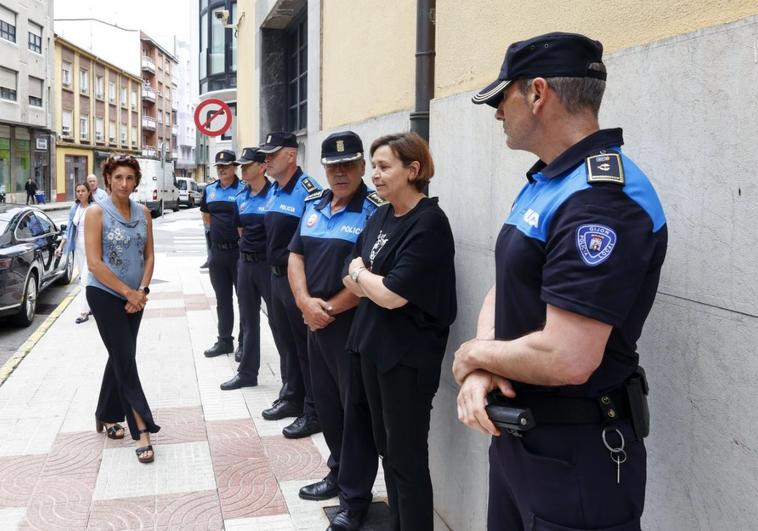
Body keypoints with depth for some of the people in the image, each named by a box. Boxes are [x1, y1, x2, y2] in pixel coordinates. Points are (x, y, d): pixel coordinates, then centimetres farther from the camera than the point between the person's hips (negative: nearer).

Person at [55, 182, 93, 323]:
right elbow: (69, 229, 14)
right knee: (83, 279, 12)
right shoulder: (74, 208, 8)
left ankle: (83, 312, -5)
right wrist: (61, 246, 7)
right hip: (78, 247, 6)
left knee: (86, 280, -9)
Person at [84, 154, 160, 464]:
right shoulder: (97, 213, -11)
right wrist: (127, 292, -15)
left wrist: (141, 291, -8)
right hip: (105, 295, -5)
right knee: (126, 361, -8)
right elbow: (94, 263, -15)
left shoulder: (143, 213, 4)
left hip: (134, 296, 5)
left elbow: (149, 256, 5)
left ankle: (107, 416, 30)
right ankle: (142, 430, -6)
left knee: (120, 357, 13)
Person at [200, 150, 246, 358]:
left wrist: (238, 230, -12)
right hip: (217, 251, 6)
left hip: (239, 251, -6)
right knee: (222, 299, 13)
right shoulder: (209, 190, 9)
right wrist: (221, 227, 11)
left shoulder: (243, 189, -9)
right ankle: (224, 341, 24)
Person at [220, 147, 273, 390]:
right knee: (248, 320, 13)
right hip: (245, 262, 7)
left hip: (268, 263, -7)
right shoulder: (241, 197, 8)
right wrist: (248, 247, 14)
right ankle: (247, 372, 23)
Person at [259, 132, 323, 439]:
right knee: (285, 341, 19)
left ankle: (314, 412, 9)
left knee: (306, 346, -1)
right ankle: (292, 398, 34)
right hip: (277, 275, 9)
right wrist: (275, 264, 16)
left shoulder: (307, 190, -18)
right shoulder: (274, 191, 11)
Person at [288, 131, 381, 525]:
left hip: (355, 324, -7)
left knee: (356, 409, 4)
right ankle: (338, 473, 38)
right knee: (325, 402, 19)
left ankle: (355, 499, 17)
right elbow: (296, 255, 9)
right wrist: (305, 302, -8)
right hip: (316, 322, 7)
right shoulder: (313, 205, 10)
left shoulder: (375, 210, -13)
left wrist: (331, 309, -14)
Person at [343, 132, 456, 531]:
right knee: (386, 445, 19)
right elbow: (352, 282, 8)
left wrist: (361, 273, -4)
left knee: (407, 456, 2)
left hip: (409, 355, -8)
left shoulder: (429, 223, -17)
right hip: (372, 345, 8)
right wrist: (378, 282, -12)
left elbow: (392, 295, -22)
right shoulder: (380, 217, 8)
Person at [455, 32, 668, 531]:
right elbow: (504, 290, 8)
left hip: (574, 453, -9)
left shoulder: (602, 199, -25)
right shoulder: (543, 183, 9)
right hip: (515, 430, 9)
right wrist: (482, 369, -11)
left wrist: (473, 355, -13)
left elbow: (565, 359, -32)